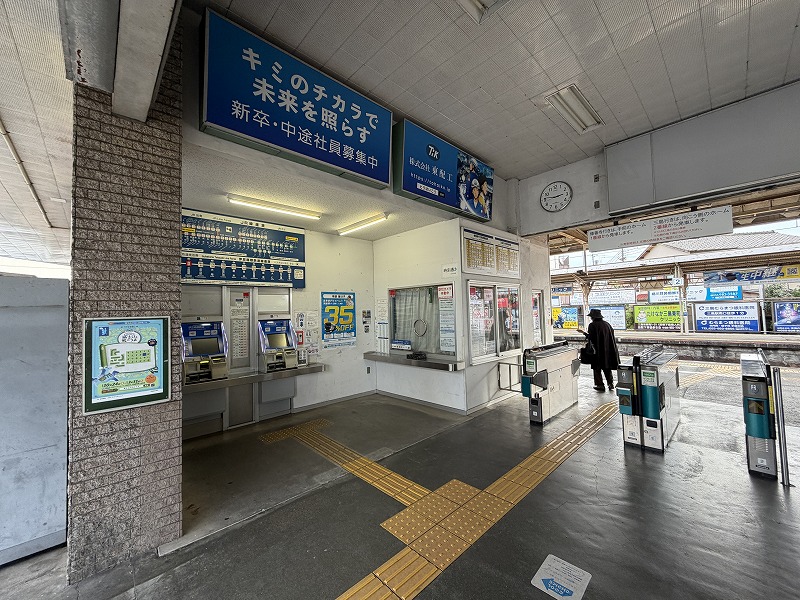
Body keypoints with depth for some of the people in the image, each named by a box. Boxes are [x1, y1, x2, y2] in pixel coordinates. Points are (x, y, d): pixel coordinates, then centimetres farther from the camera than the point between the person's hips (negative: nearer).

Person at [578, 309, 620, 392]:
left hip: (598, 350, -6)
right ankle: (610, 384, 21)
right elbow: (612, 335, 10)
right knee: (607, 368, 19)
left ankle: (600, 385, 6)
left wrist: (584, 333, -4)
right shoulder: (606, 324, 5)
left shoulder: (592, 325, -13)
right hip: (608, 350, 6)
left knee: (597, 368, 5)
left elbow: (591, 338, -16)